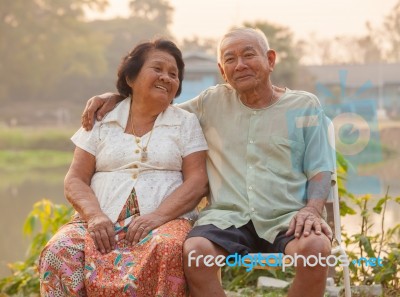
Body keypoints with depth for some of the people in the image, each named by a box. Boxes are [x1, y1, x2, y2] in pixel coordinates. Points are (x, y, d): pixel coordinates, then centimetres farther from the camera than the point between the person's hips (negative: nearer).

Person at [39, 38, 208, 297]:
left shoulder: (187, 123, 14)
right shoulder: (102, 120, 15)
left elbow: (197, 182, 2)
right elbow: (75, 180, 10)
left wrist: (158, 216, -15)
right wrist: (95, 215, -11)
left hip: (166, 219, -1)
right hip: (104, 222, 1)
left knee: (167, 248, -38)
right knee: (59, 252, -31)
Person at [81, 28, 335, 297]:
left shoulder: (305, 106, 12)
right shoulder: (212, 102, 18)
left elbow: (320, 170, 8)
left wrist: (312, 209, -12)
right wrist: (117, 98, 13)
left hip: (287, 216, -1)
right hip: (229, 216, 1)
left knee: (315, 248, -35)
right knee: (194, 251, -33)